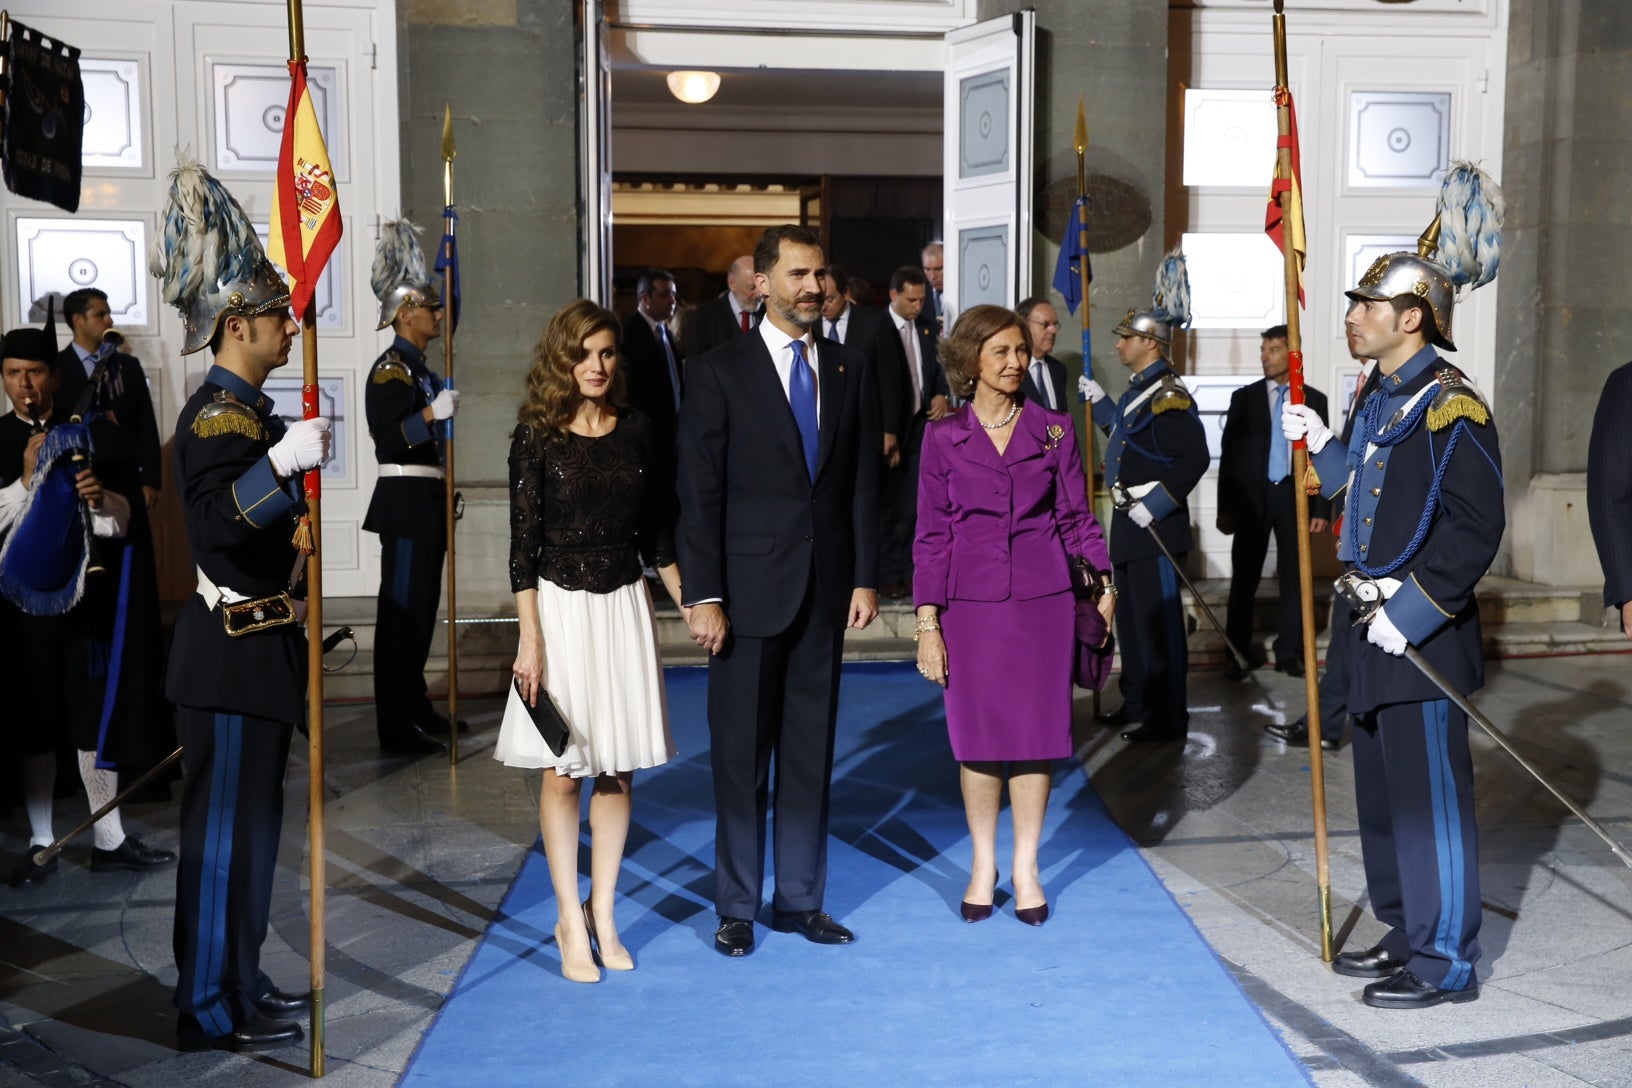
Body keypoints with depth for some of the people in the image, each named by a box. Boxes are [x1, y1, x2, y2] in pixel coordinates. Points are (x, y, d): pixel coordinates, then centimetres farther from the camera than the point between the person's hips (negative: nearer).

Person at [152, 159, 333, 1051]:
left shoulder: (246, 408, 16)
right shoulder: (217, 413, -16)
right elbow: (218, 518, -31)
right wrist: (282, 460, -40)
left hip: (256, 639, 11)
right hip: (232, 647, -11)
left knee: (248, 819, 17)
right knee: (226, 825, -3)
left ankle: (237, 981, 30)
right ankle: (210, 1010, 8)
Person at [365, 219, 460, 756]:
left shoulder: (420, 367, 16)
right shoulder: (390, 368, -13)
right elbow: (388, 439, -22)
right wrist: (432, 414, -30)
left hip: (426, 502, 10)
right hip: (405, 501, -10)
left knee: (421, 605, 15)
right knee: (402, 609, -6)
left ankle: (415, 706, 25)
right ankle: (395, 727, -1)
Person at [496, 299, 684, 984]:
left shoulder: (636, 430, 4)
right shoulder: (536, 437, -5)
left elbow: (658, 532, 10)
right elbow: (524, 543, -6)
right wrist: (530, 639, -11)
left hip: (625, 607, 3)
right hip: (562, 608, -3)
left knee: (617, 768, 7)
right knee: (563, 767, 3)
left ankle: (603, 914, 19)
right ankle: (570, 921, 14)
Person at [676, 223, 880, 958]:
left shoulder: (849, 372, 9)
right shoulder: (720, 373, -3)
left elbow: (863, 483, 9)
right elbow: (699, 494, -6)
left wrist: (865, 578, 2)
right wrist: (704, 596, -11)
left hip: (824, 592, 4)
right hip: (749, 591, -3)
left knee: (811, 753, 10)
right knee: (740, 755, 5)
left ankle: (800, 899, 23)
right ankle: (736, 906, 19)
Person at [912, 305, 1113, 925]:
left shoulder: (1054, 429, 5)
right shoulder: (943, 437, 2)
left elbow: (1075, 517, 7)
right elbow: (932, 535, 2)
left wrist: (1105, 580, -7)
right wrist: (927, 624, -2)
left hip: (1042, 601, 1)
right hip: (970, 605, 0)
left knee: (1035, 734, 4)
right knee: (978, 737, 5)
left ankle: (1026, 868, 19)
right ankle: (983, 865, 22)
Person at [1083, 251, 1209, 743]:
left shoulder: (1168, 395, -17)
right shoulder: (1139, 388, 13)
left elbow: (1194, 459, -22)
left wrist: (1156, 504, -22)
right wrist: (1099, 402, 23)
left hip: (1155, 522, -10)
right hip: (1130, 521, 10)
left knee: (1159, 618, -3)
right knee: (1131, 614, 18)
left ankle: (1168, 717, 6)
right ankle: (1138, 703, 30)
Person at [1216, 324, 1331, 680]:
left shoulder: (1314, 400, 5)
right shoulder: (1244, 397, 5)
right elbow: (1229, 455, 3)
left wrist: (1322, 508, -2)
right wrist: (1225, 508, -2)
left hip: (1295, 497, 0)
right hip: (1252, 498, 0)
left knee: (1294, 577, 5)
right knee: (1244, 579, 3)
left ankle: (1289, 650, 15)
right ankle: (1239, 651, 12)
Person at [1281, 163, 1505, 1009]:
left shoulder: (1450, 407, -15)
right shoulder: (1380, 397, 12)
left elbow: (1475, 527, -20)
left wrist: (1415, 609, -23)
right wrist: (1320, 447, 9)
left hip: (1421, 631, -9)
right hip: (1370, 627, 10)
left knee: (1429, 795, 0)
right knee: (1382, 790, 17)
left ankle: (1445, 961, 12)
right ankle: (1406, 933, 31)